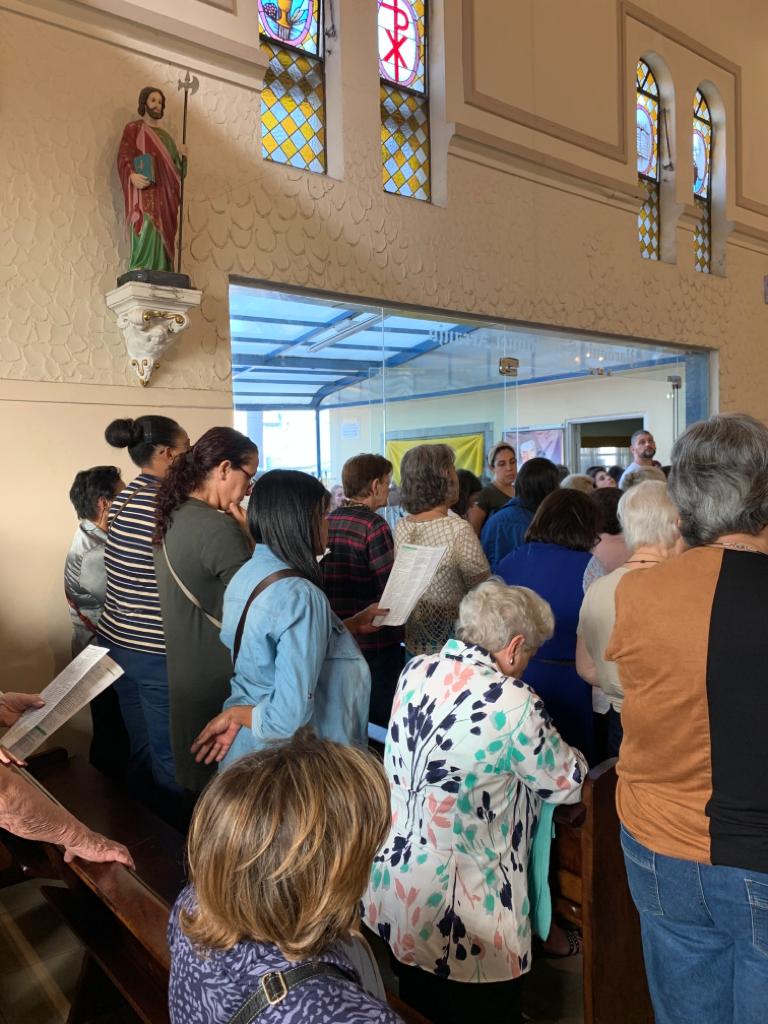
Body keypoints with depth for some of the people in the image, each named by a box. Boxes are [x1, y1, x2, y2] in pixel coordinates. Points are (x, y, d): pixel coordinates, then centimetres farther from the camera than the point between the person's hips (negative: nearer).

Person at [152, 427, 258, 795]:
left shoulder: (172, 517, 5)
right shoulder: (219, 528, -24)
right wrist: (247, 534, -11)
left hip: (183, 669, 9)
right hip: (220, 678, -9)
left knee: (195, 770, 23)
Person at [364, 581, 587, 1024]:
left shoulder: (416, 671, -5)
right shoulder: (511, 701, -25)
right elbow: (567, 784, -10)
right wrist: (567, 753, 11)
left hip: (391, 883, 6)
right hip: (459, 910, -6)